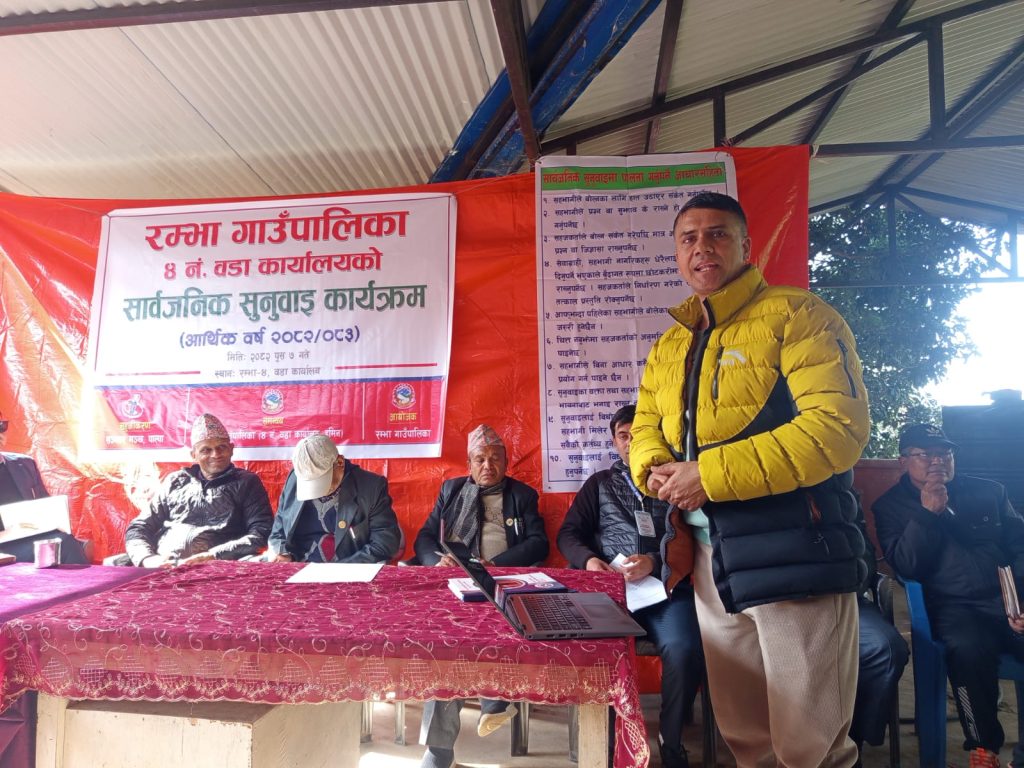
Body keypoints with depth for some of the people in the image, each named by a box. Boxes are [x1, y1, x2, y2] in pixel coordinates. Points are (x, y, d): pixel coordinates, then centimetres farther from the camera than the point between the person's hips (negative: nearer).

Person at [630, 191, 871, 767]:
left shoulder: (797, 315, -7)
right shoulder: (668, 346, 14)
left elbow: (838, 424, -18)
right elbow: (645, 431, 18)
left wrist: (711, 475, -20)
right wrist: (656, 471, -7)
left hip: (792, 549, -6)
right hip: (710, 556, 7)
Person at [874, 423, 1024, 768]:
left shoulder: (989, 492, 17)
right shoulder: (891, 506, 8)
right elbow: (905, 566, -4)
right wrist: (927, 513, -11)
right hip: (953, 606, -2)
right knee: (968, 649, -35)